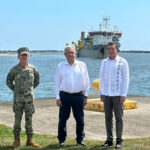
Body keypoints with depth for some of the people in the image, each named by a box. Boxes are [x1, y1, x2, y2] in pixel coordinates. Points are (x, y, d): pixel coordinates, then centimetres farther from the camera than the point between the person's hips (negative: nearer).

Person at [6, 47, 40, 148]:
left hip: (29, 98, 2)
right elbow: (8, 81, 8)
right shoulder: (14, 69, -2)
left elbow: (37, 80, 18)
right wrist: (15, 89, 4)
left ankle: (30, 140, 13)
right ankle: (17, 141, 12)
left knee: (29, 119, 6)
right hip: (18, 98, -2)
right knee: (17, 119, 4)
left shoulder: (33, 68, 3)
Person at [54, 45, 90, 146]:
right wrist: (58, 98, -1)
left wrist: (86, 96, 4)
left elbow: (87, 82, 9)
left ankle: (80, 139, 16)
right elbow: (56, 83, 5)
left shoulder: (82, 65, 6)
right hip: (64, 95, 0)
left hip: (78, 95, 1)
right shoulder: (60, 66, 5)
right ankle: (61, 140, 15)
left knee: (80, 119, 4)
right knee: (62, 119, 3)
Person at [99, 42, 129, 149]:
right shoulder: (104, 62, 7)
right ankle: (109, 140, 14)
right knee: (108, 117, 6)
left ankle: (119, 141, 8)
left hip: (118, 94, -4)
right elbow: (101, 78, 12)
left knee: (119, 118, -1)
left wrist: (124, 95, -15)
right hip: (107, 94, 4)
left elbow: (126, 79, -9)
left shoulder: (123, 62, -7)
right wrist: (101, 93, 7)